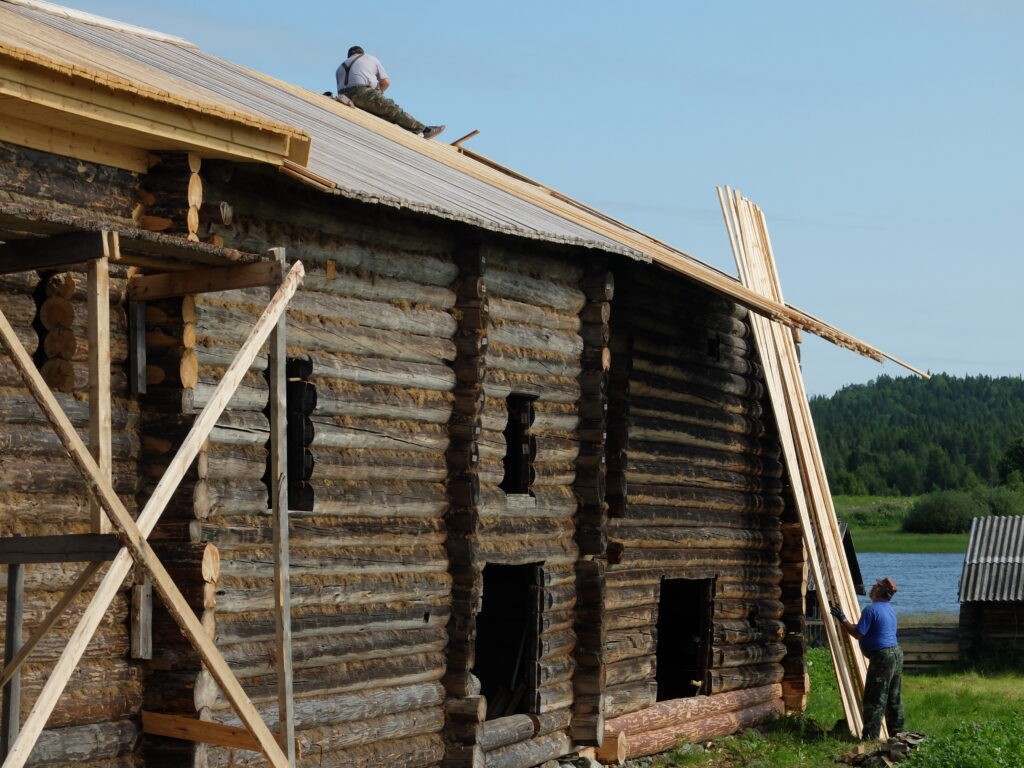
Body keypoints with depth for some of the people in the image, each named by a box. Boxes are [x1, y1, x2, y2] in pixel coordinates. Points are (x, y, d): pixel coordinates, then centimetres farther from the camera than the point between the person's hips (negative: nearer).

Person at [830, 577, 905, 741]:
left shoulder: (871, 609, -14)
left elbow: (858, 633, -15)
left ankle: (870, 736, -7)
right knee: (894, 698, 14)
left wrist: (842, 619, -5)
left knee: (875, 699, -7)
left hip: (882, 657, -9)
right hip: (896, 654, 9)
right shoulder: (890, 610, 16)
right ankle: (896, 733, 20)